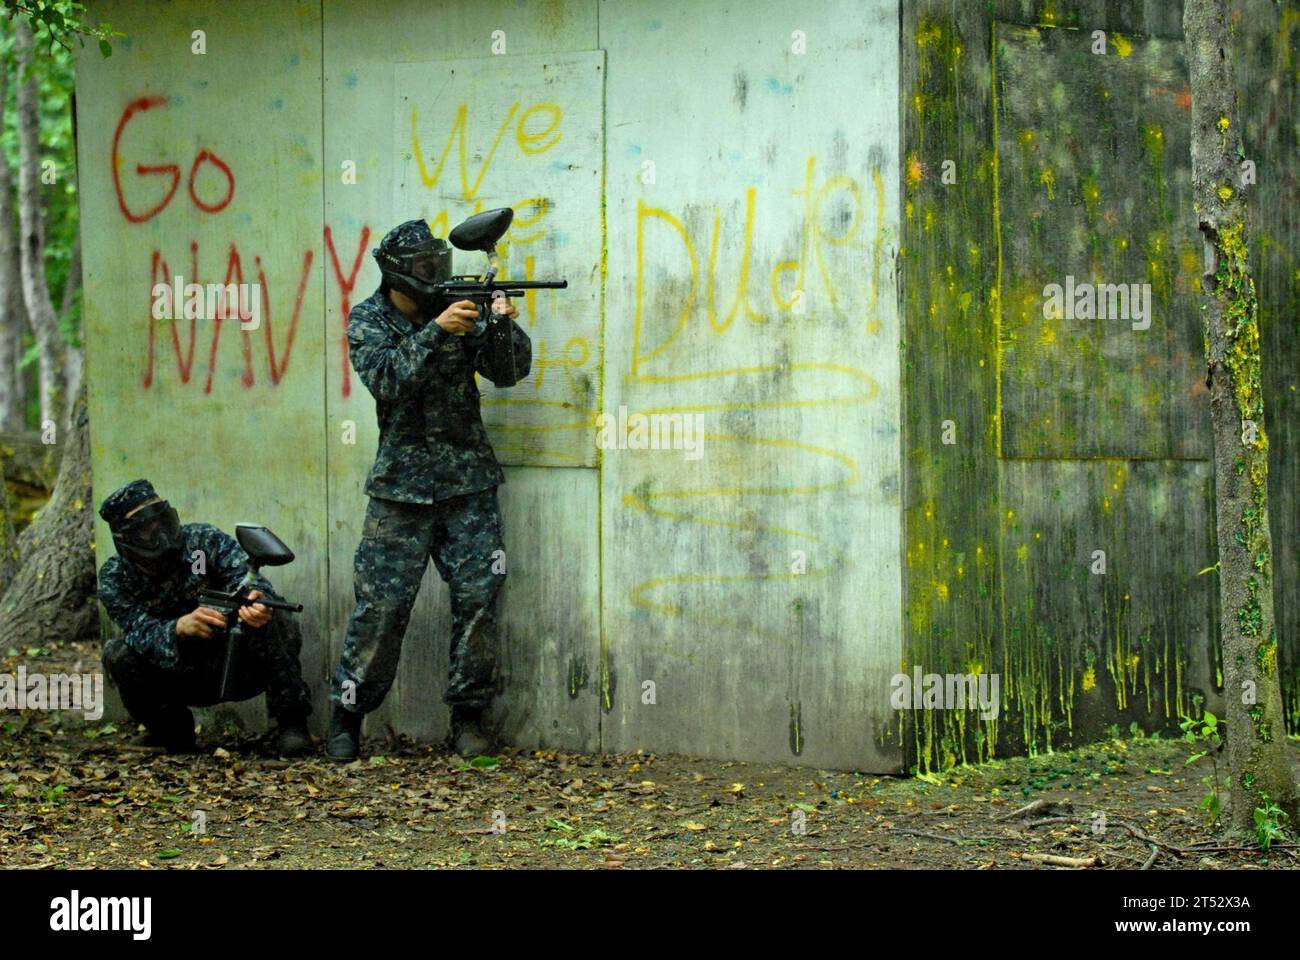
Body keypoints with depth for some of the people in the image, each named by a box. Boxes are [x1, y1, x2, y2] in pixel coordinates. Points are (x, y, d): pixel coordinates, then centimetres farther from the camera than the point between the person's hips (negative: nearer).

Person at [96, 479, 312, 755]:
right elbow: (142, 633, -26)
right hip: (182, 678, 2)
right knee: (118, 655, -23)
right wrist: (180, 627, -49)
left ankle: (291, 723, -19)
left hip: (241, 669, -2)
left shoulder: (205, 541, -15)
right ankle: (172, 730, 1)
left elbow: (246, 577, -29)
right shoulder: (115, 578, -12)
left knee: (279, 626, -31)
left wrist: (256, 600, -55)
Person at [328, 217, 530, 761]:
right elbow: (386, 379, -19)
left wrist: (506, 327, -20)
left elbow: (509, 369, 0)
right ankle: (347, 718, 7)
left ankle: (468, 717, 6)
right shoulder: (367, 321, -2)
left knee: (478, 597, -3)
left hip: (469, 484, 2)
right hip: (402, 486, -2)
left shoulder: (456, 307, 4)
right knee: (382, 605, -4)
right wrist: (436, 331, -28)